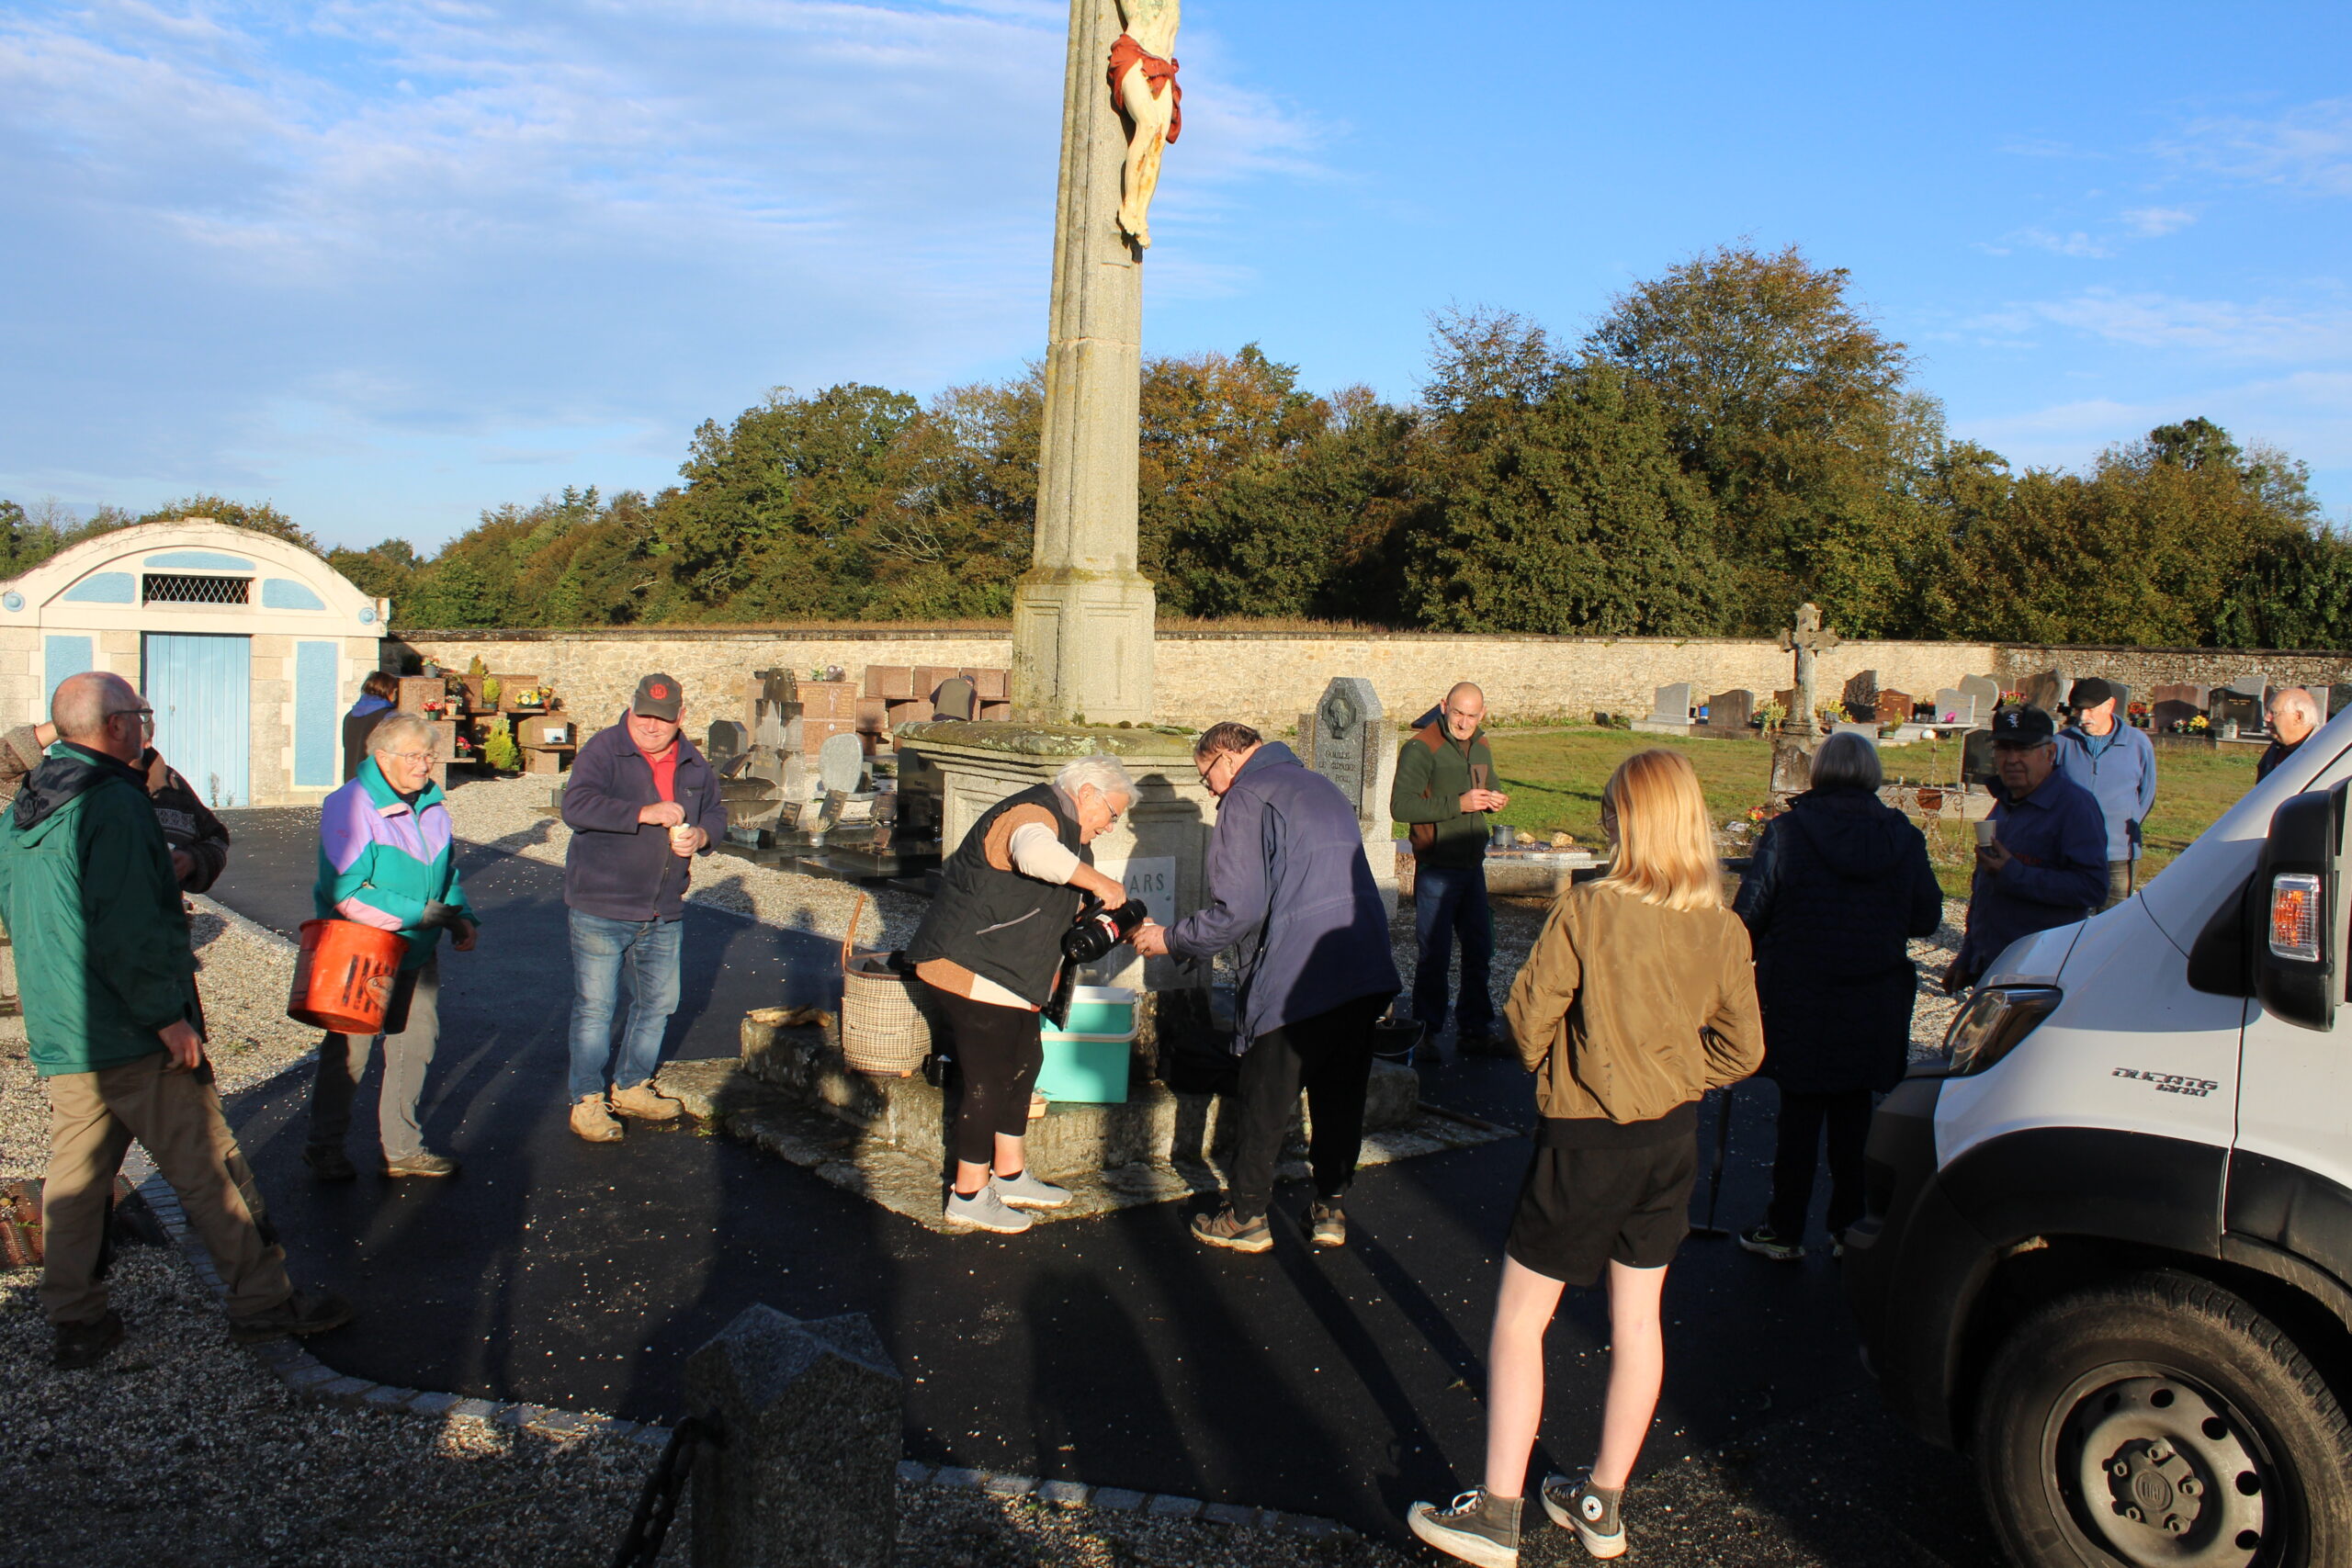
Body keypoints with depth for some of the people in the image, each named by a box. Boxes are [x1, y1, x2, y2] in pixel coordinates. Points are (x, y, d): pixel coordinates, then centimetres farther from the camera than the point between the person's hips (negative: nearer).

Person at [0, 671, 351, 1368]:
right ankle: (262, 1302, 10)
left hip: (56, 1037, 8)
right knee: (210, 1171, 1)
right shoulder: (112, 803, -18)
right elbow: (129, 930, -23)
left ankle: (76, 1323, 21)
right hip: (132, 1037, -8)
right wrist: (168, 1016, -18)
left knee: (74, 1178, 14)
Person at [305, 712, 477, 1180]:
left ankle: (402, 1147, 27)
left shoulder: (432, 804, 5)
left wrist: (461, 918, 0)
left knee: (416, 1044, 13)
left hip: (418, 954, 7)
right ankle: (324, 1146, 24)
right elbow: (347, 894, -24)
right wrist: (425, 913, -23)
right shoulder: (349, 806, -18)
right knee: (349, 1051, 5)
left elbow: (446, 874, 18)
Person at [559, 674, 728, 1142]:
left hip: (664, 912, 6)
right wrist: (644, 814, -31)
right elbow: (576, 806, -25)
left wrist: (700, 836, -4)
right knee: (594, 1006, 1)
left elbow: (716, 813, 19)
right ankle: (587, 1100, 14)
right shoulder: (603, 749, -11)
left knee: (659, 1001, 15)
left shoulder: (693, 763, 7)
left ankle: (630, 1087, 33)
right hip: (600, 908, -6)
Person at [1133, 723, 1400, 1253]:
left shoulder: (1247, 798, -6)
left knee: (1265, 1103, 8)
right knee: (1339, 1096, 18)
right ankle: (1329, 1209, 27)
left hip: (1294, 980, -7)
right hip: (1366, 976, 8)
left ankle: (1246, 1217, 19)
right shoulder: (1322, 787, 21)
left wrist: (1170, 939, -1)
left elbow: (1238, 909, -14)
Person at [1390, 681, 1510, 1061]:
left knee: (1479, 951, 13)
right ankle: (1427, 1034, 10)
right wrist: (1458, 804, -25)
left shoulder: (1480, 747, 11)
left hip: (1473, 865, 7)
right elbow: (1401, 805, -22)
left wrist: (1494, 800, 2)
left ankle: (1475, 1030, 25)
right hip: (1436, 868, -7)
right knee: (1433, 955, -2)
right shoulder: (1421, 748, -13)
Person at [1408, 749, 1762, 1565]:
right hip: (1671, 1138, 5)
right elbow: (1741, 1049, 3)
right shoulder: (1724, 930, -4)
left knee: (1520, 1317, 7)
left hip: (1584, 1139, -5)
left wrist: (1547, 1069, 7)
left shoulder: (1585, 910, -19)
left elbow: (1529, 1015, -13)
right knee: (1638, 1317, 16)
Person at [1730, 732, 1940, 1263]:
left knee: (1800, 1114, 6)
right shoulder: (1903, 836, -1)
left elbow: (1749, 914, -9)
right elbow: (1927, 917, 6)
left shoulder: (1787, 831, -11)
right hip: (1873, 1008, 3)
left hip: (1799, 1000, -3)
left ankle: (1784, 1230, 13)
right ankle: (1849, 1228, 23)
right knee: (1853, 1114, 14)